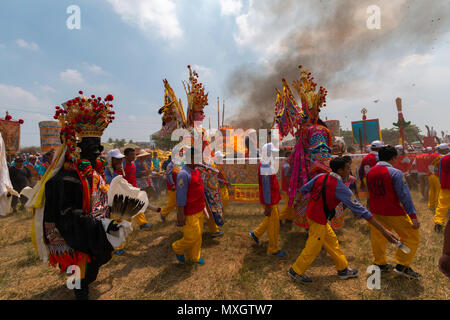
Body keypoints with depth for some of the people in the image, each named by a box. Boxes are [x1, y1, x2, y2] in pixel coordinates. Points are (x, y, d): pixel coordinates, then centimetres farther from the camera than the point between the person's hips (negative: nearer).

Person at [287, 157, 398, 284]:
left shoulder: (321, 176, -2)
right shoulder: (340, 188, -21)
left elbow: (304, 189, 8)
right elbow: (359, 209, -19)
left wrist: (297, 200, 29)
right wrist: (382, 230, -14)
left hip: (310, 213, 8)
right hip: (318, 220, -8)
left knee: (331, 240, 21)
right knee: (313, 248, 9)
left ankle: (343, 269, 38)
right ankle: (296, 271, 25)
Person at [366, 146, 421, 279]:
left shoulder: (370, 172, 2)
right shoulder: (395, 173, -16)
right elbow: (404, 195, -17)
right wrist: (413, 215, -14)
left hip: (375, 212, 6)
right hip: (393, 213, -5)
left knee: (378, 237, 18)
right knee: (412, 237, 13)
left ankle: (380, 264, 30)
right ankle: (402, 266, 14)